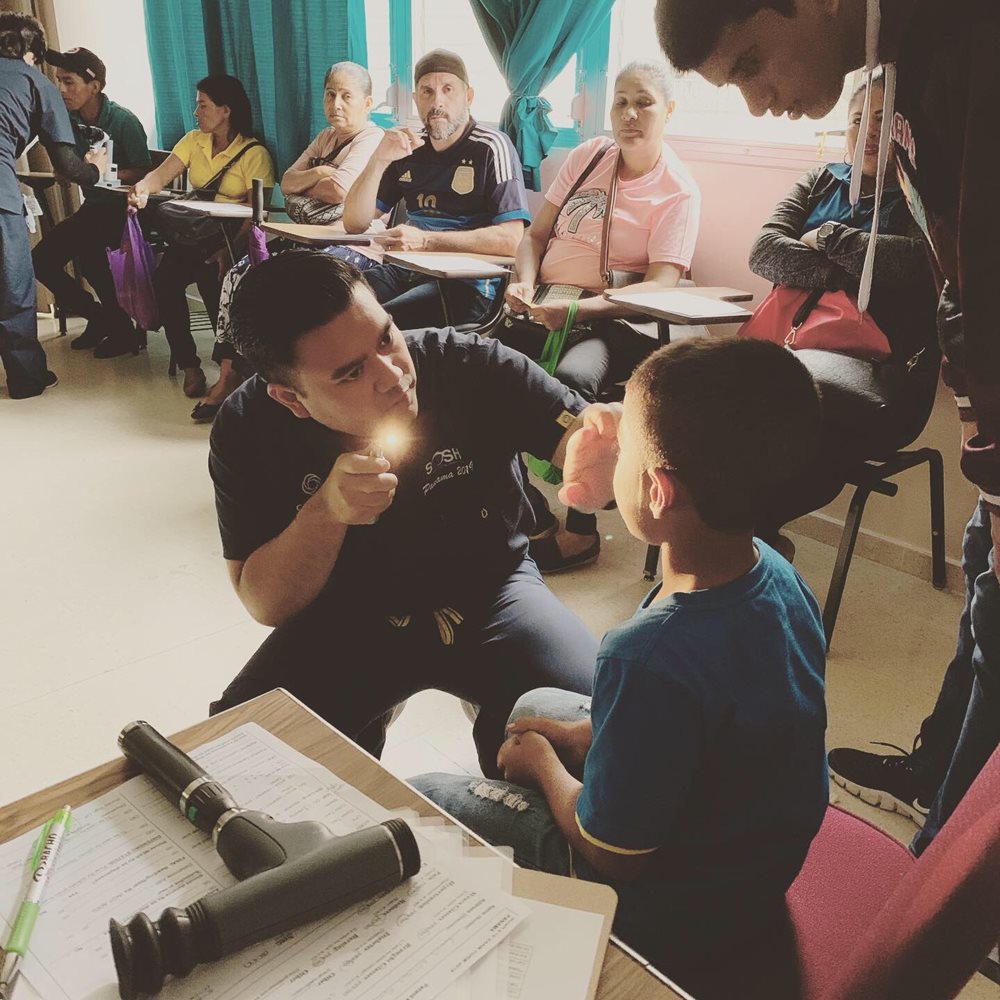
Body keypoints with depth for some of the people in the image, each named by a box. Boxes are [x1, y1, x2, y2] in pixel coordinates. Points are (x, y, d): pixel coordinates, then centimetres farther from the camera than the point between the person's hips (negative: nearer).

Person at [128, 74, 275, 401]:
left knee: (211, 277, -34)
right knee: (164, 279, -22)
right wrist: (142, 187, -22)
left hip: (233, 237, -5)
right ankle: (188, 363, -10)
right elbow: (162, 174, 3)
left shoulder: (255, 153, -4)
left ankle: (229, 361, -17)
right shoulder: (194, 141, 15)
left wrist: (231, 251, -29)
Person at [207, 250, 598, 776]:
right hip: (350, 617, 2)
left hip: (489, 590, -1)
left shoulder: (472, 366, -21)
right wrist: (325, 511, -33)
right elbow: (265, 606, -13)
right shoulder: (247, 429, -15)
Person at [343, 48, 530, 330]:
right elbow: (354, 224, 12)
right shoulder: (408, 148, 15)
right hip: (406, 270, 6)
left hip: (468, 283, -6)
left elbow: (511, 239, -15)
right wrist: (378, 161, -5)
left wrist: (425, 240, -20)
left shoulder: (491, 148, -2)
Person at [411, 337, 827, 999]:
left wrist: (544, 761, -7)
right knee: (533, 705, 22)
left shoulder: (650, 659, -40)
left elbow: (614, 859, -24)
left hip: (677, 915, -7)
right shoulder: (776, 572, -14)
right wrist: (588, 735, 1)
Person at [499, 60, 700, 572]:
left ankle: (580, 531, -17)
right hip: (545, 308, 5)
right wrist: (525, 281, -5)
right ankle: (530, 515, -12)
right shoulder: (588, 155, 15)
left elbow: (660, 287, -12)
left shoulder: (678, 192, 0)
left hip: (614, 322, -5)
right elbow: (536, 233, 17)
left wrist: (578, 309, -24)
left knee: (571, 378, -37)